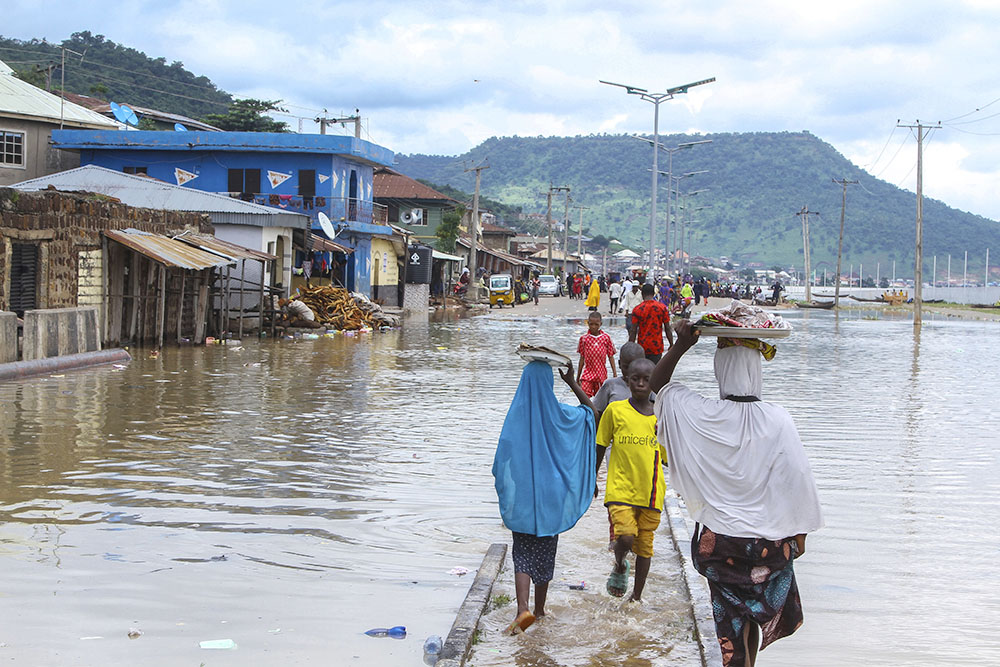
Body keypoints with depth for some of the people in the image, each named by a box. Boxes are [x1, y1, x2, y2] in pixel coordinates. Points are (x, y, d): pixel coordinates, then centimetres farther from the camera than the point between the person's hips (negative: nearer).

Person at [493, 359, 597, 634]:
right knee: (545, 553, 15)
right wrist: (572, 382, 10)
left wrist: (504, 490, 9)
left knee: (523, 554, 2)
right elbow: (591, 410, 13)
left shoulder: (516, 415, -8)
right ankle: (539, 610, 26)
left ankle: (523, 608, -20)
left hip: (521, 497, -1)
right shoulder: (560, 415, -6)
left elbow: (502, 458, -6)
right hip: (551, 496, 1)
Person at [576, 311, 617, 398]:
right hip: (587, 374, -1)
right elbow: (582, 358, 7)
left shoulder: (606, 337, 0)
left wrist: (615, 374, 2)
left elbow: (611, 356, 6)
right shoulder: (584, 338, 0)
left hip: (601, 374, 1)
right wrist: (578, 377, 10)